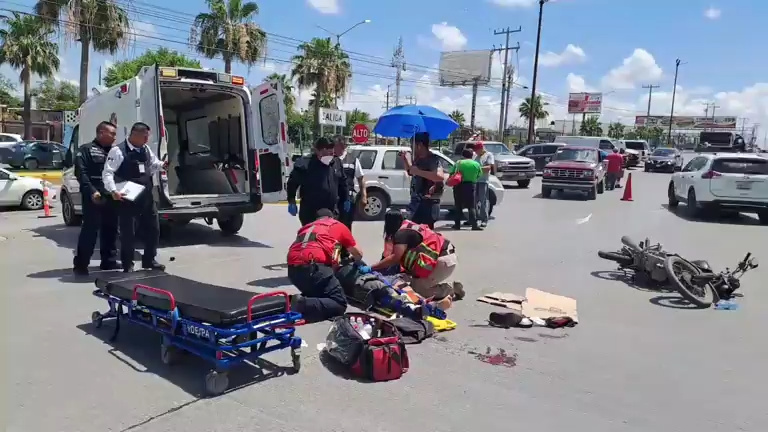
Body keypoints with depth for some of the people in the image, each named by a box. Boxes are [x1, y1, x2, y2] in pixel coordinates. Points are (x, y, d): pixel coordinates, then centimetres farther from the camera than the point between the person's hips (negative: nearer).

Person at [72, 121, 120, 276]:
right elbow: (81, 173, -11)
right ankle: (81, 264, 2)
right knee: (90, 230, -5)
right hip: (94, 198, -6)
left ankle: (109, 261, 22)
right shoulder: (87, 150, -1)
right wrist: (92, 191, -21)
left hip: (111, 198, 7)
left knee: (110, 230, 11)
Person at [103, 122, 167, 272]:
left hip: (146, 197, 7)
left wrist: (162, 165, 3)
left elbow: (153, 165, 25)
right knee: (128, 232, 2)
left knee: (153, 228, 13)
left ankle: (149, 260, 28)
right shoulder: (118, 151, -12)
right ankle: (128, 265, 15)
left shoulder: (146, 150, 9)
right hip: (127, 199, -7)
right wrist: (113, 190, -27)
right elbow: (108, 173, -16)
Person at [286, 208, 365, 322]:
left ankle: (291, 301, 3)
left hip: (292, 269, 6)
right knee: (340, 304, 3)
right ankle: (303, 305, -19)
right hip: (313, 267, -6)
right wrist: (356, 263, 56)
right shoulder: (338, 225, 24)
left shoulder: (305, 227, 34)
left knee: (316, 294, 29)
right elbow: (358, 255, 31)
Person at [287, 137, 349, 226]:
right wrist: (292, 202, -10)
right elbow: (292, 183, -6)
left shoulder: (336, 163, 6)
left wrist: (346, 199, 17)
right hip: (310, 214, -5)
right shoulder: (304, 164, -11)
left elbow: (343, 183, 18)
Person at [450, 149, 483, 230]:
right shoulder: (476, 164, 3)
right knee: (472, 206, 1)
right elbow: (479, 175, 7)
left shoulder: (458, 163, 3)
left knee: (458, 205, 9)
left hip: (458, 185, 1)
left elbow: (452, 173, 0)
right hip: (471, 185, -1)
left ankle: (457, 224, 10)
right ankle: (474, 225, -6)